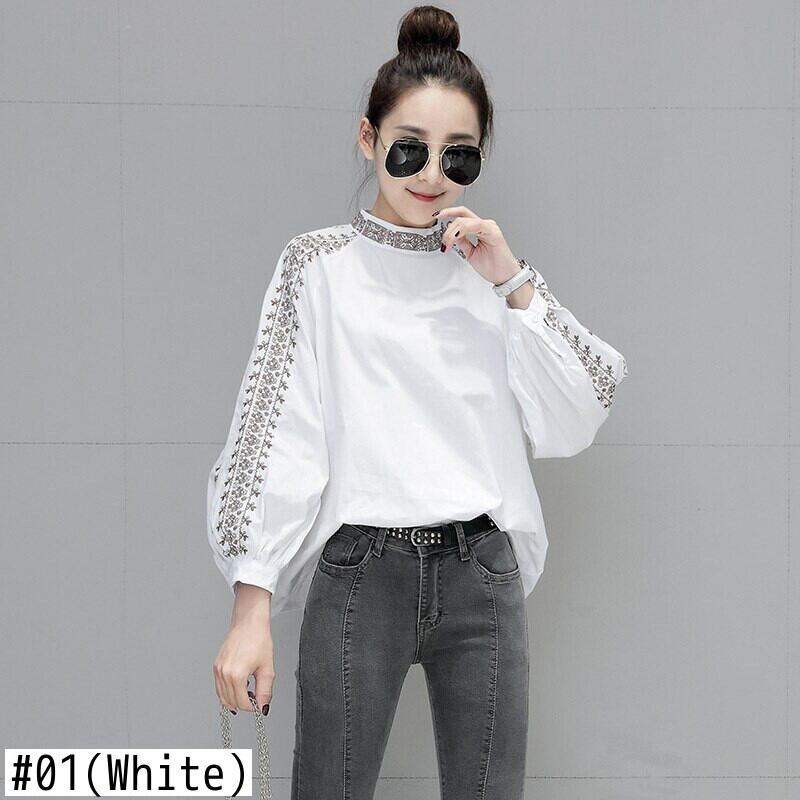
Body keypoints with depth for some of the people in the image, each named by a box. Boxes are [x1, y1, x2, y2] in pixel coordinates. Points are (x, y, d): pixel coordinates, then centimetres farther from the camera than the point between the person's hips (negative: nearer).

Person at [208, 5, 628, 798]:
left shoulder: (491, 266, 11)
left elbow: (569, 428, 5)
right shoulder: (320, 265, 2)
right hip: (359, 574, -3)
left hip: (482, 577, 3)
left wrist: (513, 287, -5)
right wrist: (252, 606, -11)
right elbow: (273, 433, -3)